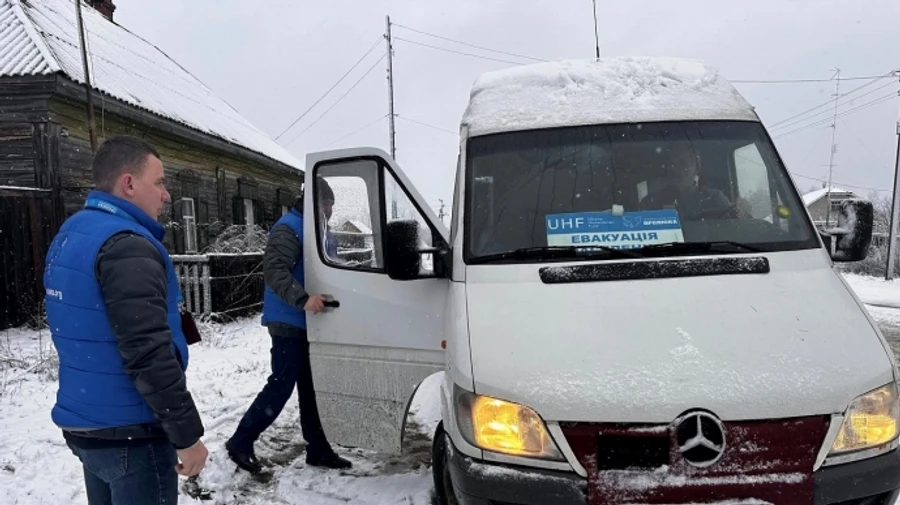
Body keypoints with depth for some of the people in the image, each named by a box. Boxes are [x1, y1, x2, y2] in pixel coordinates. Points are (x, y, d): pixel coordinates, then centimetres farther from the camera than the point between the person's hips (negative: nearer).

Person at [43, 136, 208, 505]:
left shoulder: (70, 236, 9)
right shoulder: (125, 245, -22)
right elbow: (148, 353, -27)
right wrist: (187, 434, -19)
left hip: (84, 424, 9)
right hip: (129, 433, -9)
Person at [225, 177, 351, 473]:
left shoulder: (320, 230, 15)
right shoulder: (290, 228, -14)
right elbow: (274, 270, -26)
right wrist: (303, 300, -37)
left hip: (311, 323, 9)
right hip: (290, 323, -9)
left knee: (310, 388, 13)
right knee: (281, 385, -4)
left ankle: (318, 449, 22)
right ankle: (240, 442, 12)